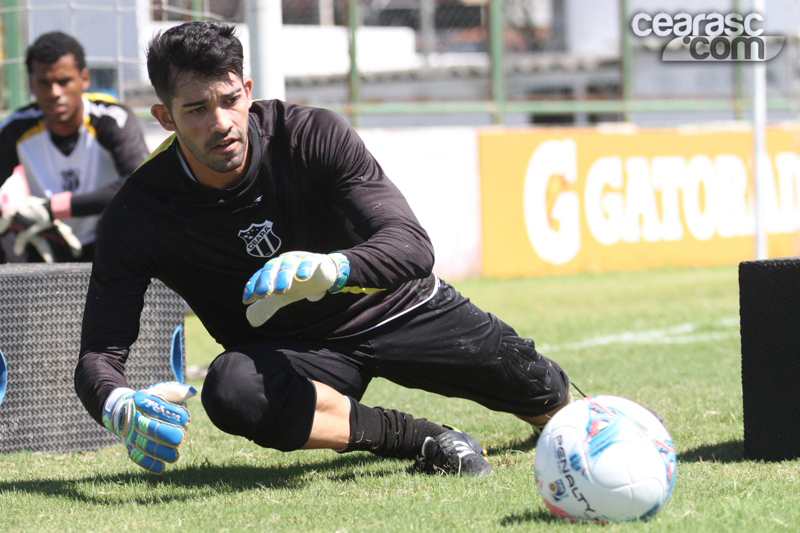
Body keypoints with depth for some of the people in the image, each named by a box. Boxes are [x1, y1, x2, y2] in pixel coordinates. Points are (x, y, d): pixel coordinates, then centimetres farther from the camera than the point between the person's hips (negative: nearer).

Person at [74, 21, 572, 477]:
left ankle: (570, 414, 38)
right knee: (231, 391, -35)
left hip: (395, 306, 1)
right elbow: (98, 354, -23)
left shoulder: (314, 135, -20)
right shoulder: (139, 212, -20)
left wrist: (331, 269, -51)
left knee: (541, 393, -3)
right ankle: (429, 441, -23)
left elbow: (414, 246, -28)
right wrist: (120, 407, -49)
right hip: (287, 350, -1)